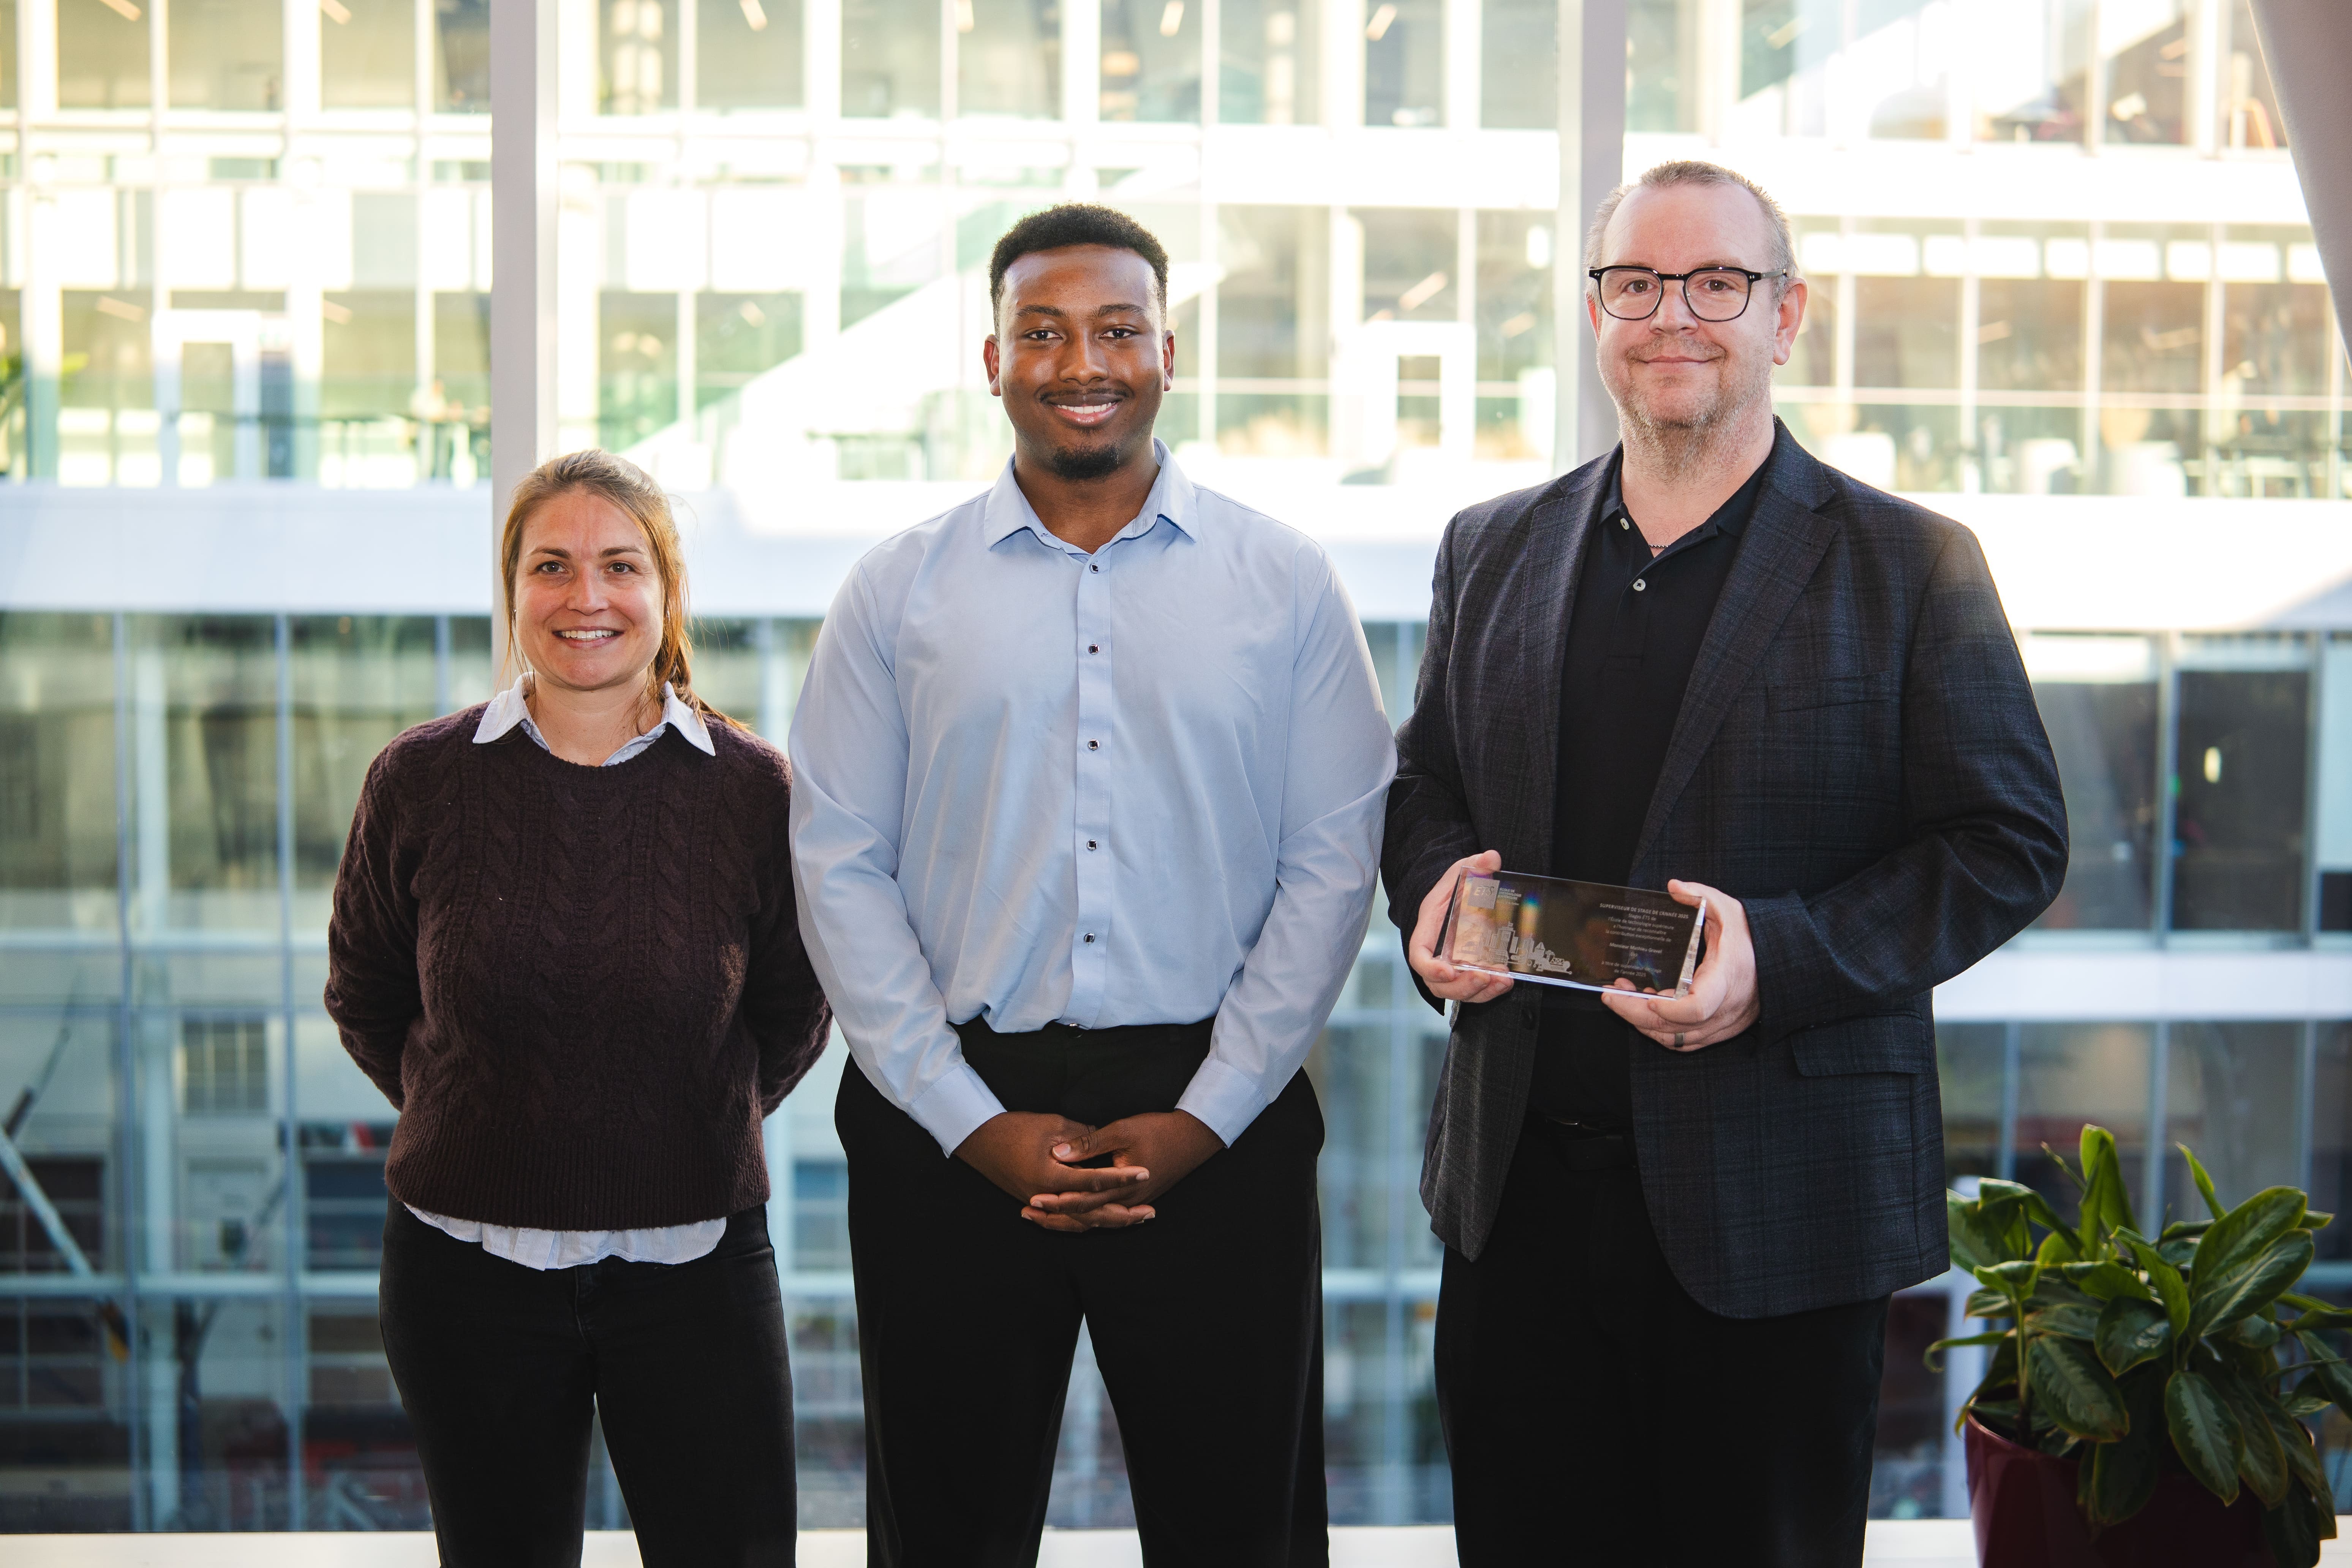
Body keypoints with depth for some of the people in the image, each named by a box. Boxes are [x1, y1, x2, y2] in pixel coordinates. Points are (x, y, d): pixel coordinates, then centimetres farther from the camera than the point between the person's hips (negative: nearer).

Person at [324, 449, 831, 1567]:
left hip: (696, 1263, 0)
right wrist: (480, 1118, 11)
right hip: (468, 1265, 1)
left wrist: (699, 1129, 7)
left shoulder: (752, 789, -5)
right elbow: (363, 995, 11)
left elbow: (793, 1013, 9)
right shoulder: (420, 782, -4)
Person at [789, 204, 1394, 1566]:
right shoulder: (899, 591, 5)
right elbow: (840, 866, 1)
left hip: (1214, 1128, 0)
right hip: (951, 1124, 1)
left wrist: (1204, 1116, -7)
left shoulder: (1286, 582, 4)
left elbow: (1332, 860, 1)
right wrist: (973, 1121, -7)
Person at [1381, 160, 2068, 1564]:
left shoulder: (1912, 566, -2)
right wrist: (1433, 888, -4)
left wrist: (1783, 955, -19)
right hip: (1520, 1189, 4)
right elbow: (1427, 786, 20)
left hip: (1779, 1212, -3)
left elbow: (2012, 843, -5)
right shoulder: (1494, 550, 11)